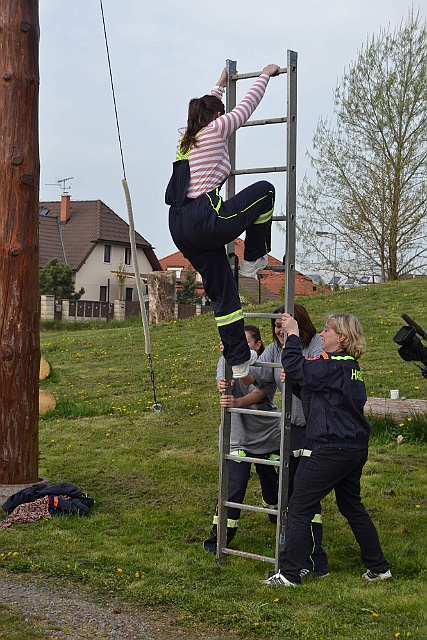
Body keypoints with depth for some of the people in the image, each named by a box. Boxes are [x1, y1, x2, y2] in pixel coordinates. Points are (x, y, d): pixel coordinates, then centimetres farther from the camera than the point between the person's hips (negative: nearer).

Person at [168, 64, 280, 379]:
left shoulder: (186, 137, 20)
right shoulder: (215, 129, 1)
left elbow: (206, 110, 42)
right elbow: (247, 105, 13)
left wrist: (220, 86, 55)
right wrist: (266, 75, 29)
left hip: (180, 228, 8)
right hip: (206, 220, -8)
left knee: (222, 292, 13)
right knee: (264, 189, 12)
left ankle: (238, 360, 17)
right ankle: (253, 261, 17)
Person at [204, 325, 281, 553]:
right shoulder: (228, 361, -4)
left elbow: (258, 395, -26)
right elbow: (223, 381, -24)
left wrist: (236, 402, -47)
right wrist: (222, 384, -50)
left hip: (270, 437, 1)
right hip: (239, 438, 0)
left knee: (273, 485, 16)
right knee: (234, 487, -11)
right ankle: (219, 536, 2)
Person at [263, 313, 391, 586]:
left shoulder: (333, 365, -17)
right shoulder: (351, 366, 12)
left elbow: (294, 366, -21)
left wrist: (293, 334, -9)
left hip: (334, 449, -10)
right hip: (356, 448, 10)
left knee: (300, 506, -1)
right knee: (352, 506, 22)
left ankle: (288, 574, 3)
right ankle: (379, 567, 30)